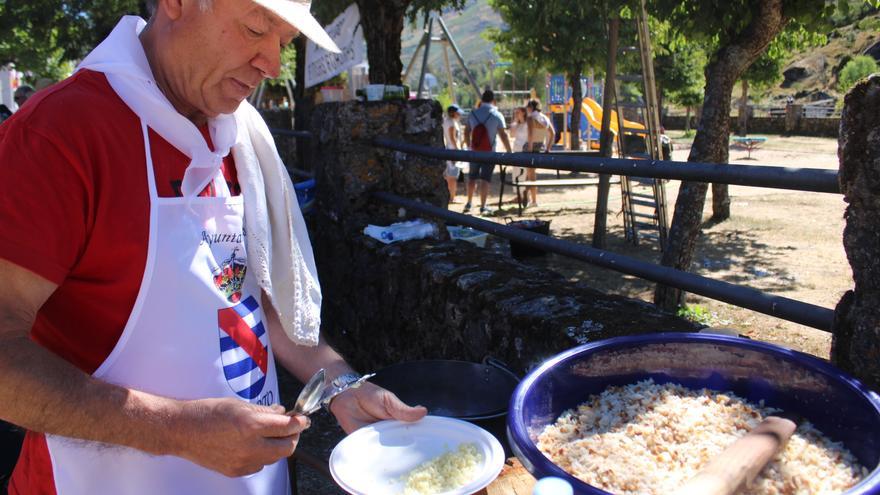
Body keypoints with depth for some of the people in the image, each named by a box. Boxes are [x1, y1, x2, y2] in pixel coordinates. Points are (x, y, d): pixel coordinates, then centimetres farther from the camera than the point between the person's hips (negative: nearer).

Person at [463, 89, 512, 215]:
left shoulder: (473, 113, 4)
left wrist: (469, 146, 23)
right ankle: (483, 207, 2)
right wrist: (509, 151, -2)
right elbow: (503, 135, -9)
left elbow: (467, 133, 9)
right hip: (489, 153, -3)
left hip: (474, 152, 3)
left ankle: (469, 204, 24)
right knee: (485, 179, 1)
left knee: (472, 177, 16)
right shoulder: (497, 115, -6)